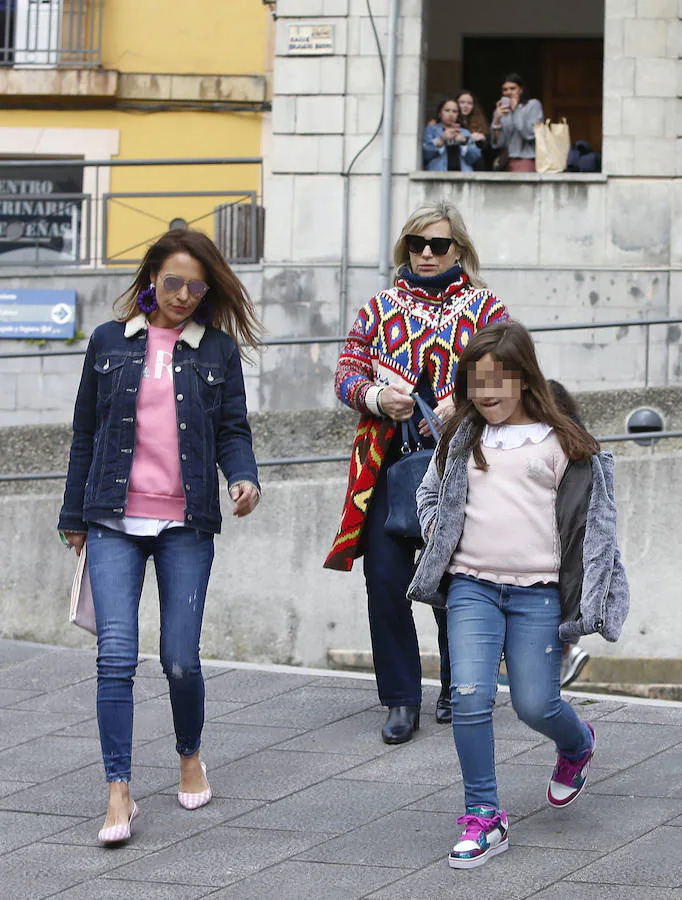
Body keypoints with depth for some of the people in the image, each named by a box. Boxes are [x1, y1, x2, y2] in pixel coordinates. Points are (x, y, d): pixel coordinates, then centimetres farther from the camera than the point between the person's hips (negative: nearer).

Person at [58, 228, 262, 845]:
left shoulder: (218, 349, 8)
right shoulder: (110, 342, 9)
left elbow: (233, 430, 7)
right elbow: (86, 432, 14)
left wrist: (244, 477, -14)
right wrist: (75, 516, 14)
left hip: (186, 526, 0)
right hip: (115, 523, 0)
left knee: (181, 659, 1)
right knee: (116, 654, -11)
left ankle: (191, 756, 29)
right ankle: (119, 793, -7)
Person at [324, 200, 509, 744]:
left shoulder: (486, 310, 8)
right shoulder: (380, 309, 14)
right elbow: (348, 372, 10)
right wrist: (375, 397, -12)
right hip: (389, 462, 1)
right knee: (385, 578, -7)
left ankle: (457, 690, 22)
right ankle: (402, 700, 0)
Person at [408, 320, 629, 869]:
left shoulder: (558, 442, 1)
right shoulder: (460, 439, 10)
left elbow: (589, 516, 4)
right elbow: (429, 494, 26)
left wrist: (578, 604, -2)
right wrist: (439, 535, 7)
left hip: (537, 591, -2)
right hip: (472, 586, 2)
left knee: (535, 704, 0)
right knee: (470, 696, -12)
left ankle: (577, 745, 37)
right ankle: (483, 819, -4)